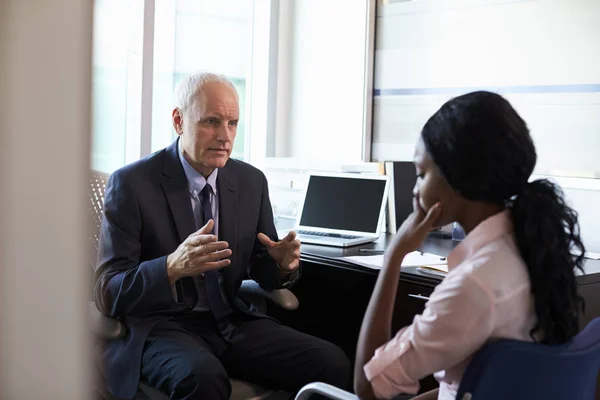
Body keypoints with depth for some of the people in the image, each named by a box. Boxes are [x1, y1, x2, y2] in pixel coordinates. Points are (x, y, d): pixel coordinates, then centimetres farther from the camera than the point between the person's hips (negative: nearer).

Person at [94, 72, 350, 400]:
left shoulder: (251, 181, 5)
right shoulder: (131, 184, -9)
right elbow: (108, 294, -12)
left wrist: (282, 263, -10)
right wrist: (172, 267, -31)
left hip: (231, 322, 5)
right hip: (159, 327, -4)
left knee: (333, 363, -17)